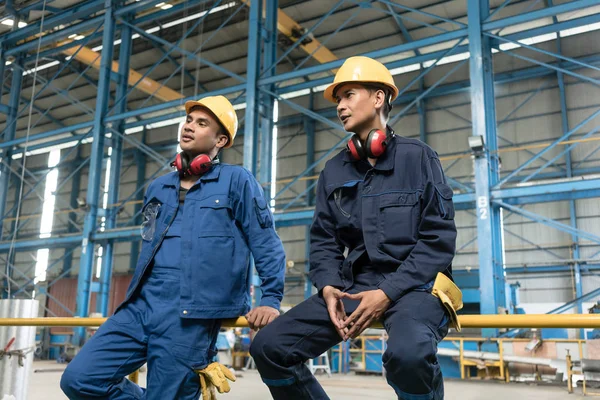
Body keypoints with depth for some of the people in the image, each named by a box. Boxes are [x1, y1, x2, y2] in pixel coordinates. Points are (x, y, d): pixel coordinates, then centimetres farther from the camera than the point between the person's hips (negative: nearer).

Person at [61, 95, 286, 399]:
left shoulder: (236, 181, 1)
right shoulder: (158, 188, 19)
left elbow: (266, 244, -1)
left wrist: (271, 300, -8)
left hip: (189, 318, -6)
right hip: (140, 308, 6)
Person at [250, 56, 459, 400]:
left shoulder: (417, 156, -1)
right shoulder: (334, 171, 13)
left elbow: (439, 237, -7)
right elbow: (324, 240, 13)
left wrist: (388, 292, -16)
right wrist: (328, 287, -8)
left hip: (414, 284, -4)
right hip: (355, 283, 5)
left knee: (409, 353, -39)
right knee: (270, 346, -11)